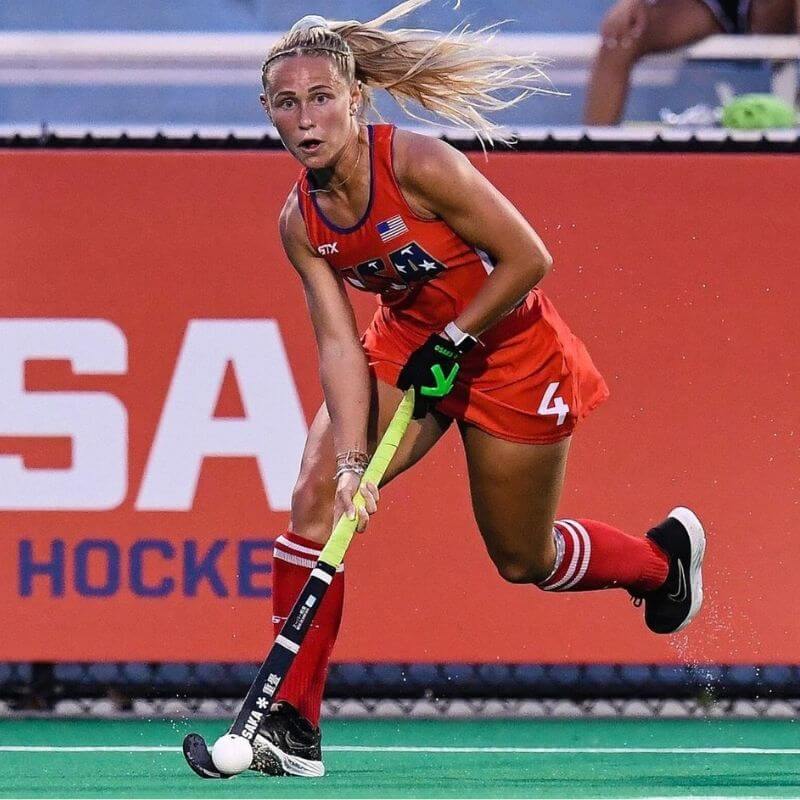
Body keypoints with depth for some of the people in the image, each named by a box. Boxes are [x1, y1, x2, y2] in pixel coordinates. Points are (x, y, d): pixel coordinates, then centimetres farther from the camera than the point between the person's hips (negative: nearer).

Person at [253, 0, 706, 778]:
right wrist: (351, 459, -27)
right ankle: (292, 723, -17)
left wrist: (452, 342, -21)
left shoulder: (417, 165, -29)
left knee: (523, 560, 9)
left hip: (507, 351, -4)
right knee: (317, 492, -19)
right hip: (407, 342, 4)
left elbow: (528, 258, -22)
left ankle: (664, 554, 42)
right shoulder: (300, 222, -13)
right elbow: (339, 343, -15)